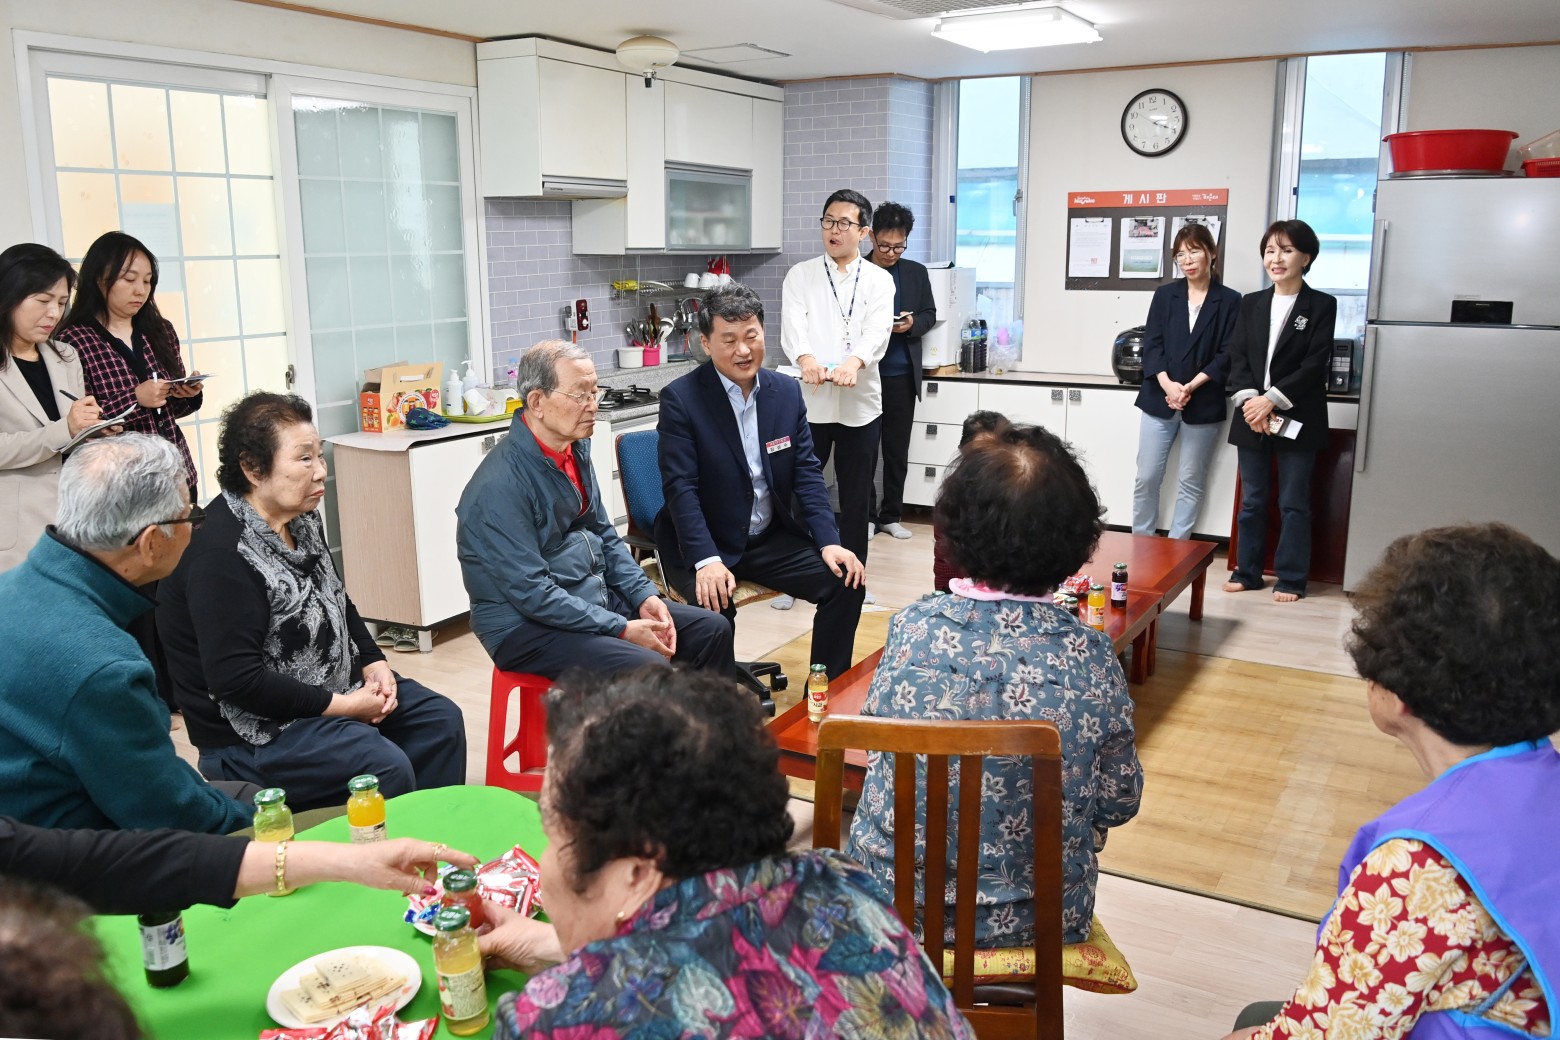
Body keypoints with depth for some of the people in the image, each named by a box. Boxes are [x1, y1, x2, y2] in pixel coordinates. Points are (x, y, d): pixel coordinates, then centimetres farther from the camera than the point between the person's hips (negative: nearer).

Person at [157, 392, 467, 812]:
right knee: (385, 768, -26)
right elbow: (236, 681, -28)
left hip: (336, 684, 9)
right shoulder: (220, 556, -25)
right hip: (255, 729, -9)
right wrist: (342, 706, -22)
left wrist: (373, 664, 2)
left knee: (440, 719, 3)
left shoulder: (302, 521, 3)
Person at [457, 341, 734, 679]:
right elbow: (532, 592, -22)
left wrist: (644, 595, 0)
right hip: (527, 624, -8)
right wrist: (621, 629, -21)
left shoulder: (576, 449, 4)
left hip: (595, 598, 8)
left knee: (711, 629, 1)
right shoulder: (501, 484, -22)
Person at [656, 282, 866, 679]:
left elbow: (807, 474, 1)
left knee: (846, 583, -11)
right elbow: (680, 487, -18)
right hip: (705, 543, -5)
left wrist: (829, 542, -12)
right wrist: (707, 560, -31)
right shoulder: (681, 399, -12)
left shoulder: (787, 392, 2)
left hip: (773, 538, 5)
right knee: (715, 606, -32)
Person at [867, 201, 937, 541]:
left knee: (897, 449, 7)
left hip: (902, 375, 2)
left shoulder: (917, 273, 8)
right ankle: (864, 514, 14)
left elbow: (930, 315, 10)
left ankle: (891, 515, 17)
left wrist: (913, 323, -11)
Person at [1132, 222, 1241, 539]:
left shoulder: (1230, 301, 2)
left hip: (1203, 405, -2)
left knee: (1191, 482, 5)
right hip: (1159, 400, 2)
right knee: (1147, 477, 2)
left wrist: (1191, 387, -15)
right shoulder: (1164, 295, 8)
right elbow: (1151, 344, 1)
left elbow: (1227, 355, -4)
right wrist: (1168, 385, -15)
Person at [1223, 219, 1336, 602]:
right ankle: (1247, 571, 20)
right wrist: (1250, 400, -13)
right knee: (1251, 500, 11)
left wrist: (1272, 400, -18)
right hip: (1252, 418, 4)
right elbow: (1237, 358, 3)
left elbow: (1315, 365, -10)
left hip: (1297, 420, -3)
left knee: (1293, 503, 3)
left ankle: (1291, 578, 12)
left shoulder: (1322, 305, -2)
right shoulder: (1251, 303, 10)